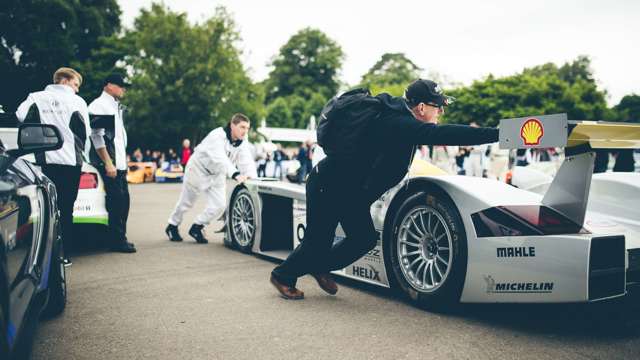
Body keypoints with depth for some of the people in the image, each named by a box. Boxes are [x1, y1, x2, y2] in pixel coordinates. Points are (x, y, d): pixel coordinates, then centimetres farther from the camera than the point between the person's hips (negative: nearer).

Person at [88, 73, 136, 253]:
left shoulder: (117, 107, 20)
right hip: (109, 164, -9)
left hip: (120, 163, 9)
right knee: (116, 201, -8)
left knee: (123, 200, 11)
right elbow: (96, 136, -14)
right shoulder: (99, 106, -7)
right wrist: (108, 163, -18)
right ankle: (117, 241, 0)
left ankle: (120, 238, 20)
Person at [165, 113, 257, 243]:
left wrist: (249, 175, -43)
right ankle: (172, 226, 37)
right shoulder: (217, 136, -32)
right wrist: (235, 174, -60)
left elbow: (247, 162, -22)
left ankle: (196, 228, 15)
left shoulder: (242, 144, -12)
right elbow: (220, 159, -47)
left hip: (216, 175, 6)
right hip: (198, 169, -5)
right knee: (186, 202, 10)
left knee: (219, 205, -7)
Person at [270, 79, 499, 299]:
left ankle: (319, 268, 29)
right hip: (327, 186, -9)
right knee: (317, 242, 3)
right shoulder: (400, 125, -28)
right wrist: (496, 134, -40)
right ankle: (283, 276, 28)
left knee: (364, 238, 10)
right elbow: (443, 134, -39)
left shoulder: (398, 109, -1)